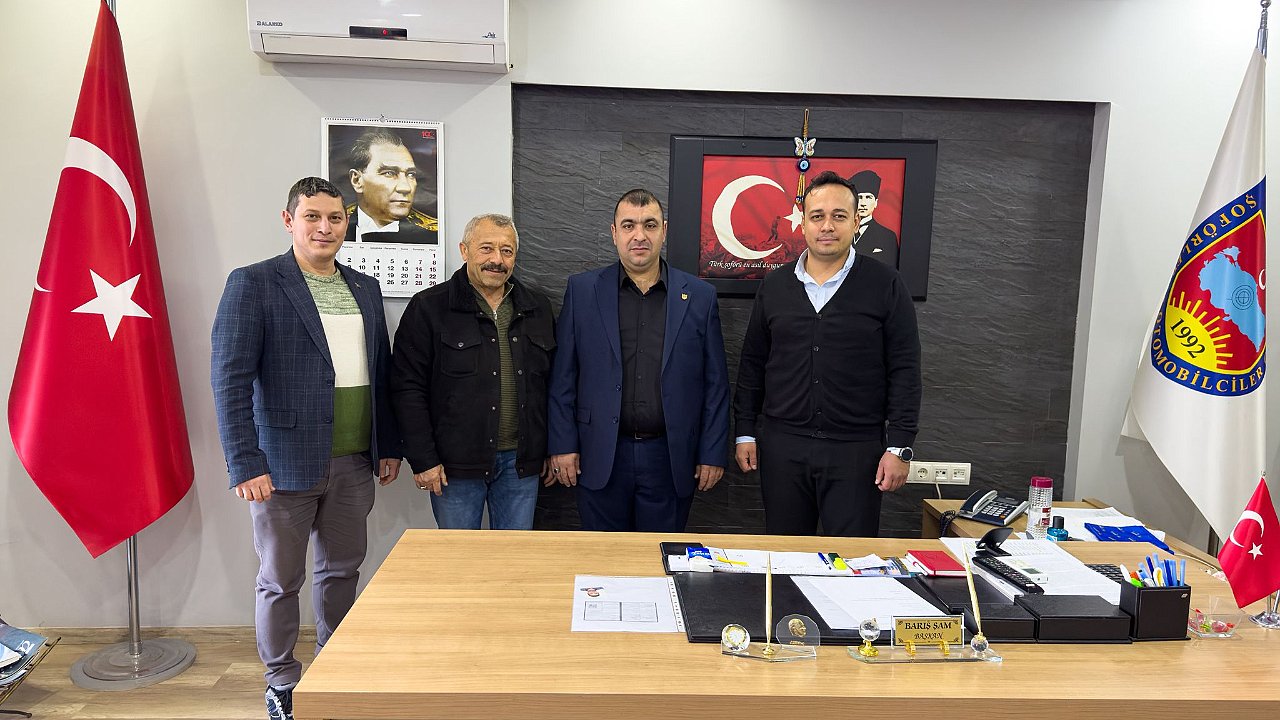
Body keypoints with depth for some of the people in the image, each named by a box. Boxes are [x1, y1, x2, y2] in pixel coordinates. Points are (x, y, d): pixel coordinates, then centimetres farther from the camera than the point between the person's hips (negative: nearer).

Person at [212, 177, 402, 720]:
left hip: (355, 463, 5)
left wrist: (389, 445, 11)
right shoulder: (253, 284, -6)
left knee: (342, 570, 16)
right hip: (285, 464, -5)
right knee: (281, 579, 11)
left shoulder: (365, 288, 11)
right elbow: (231, 379, -12)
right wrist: (245, 464, -18)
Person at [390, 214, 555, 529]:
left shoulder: (537, 308, 9)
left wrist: (549, 450, 10)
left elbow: (550, 383, 13)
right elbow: (408, 388, -7)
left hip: (521, 462, 4)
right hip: (456, 464, -3)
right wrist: (423, 460, -10)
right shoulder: (428, 308, -4)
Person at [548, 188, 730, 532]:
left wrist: (713, 453, 2)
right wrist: (563, 445, -1)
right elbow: (563, 377, 3)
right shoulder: (582, 290, 2)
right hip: (599, 458, 0)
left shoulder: (699, 296, 3)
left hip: (670, 457, 0)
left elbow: (715, 384, 4)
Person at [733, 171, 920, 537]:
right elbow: (752, 365, 11)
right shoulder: (774, 286, 7)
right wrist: (745, 432, 7)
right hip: (782, 446, 3)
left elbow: (904, 369, -3)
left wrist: (899, 447, -8)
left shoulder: (884, 285, -1)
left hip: (856, 448, -2)